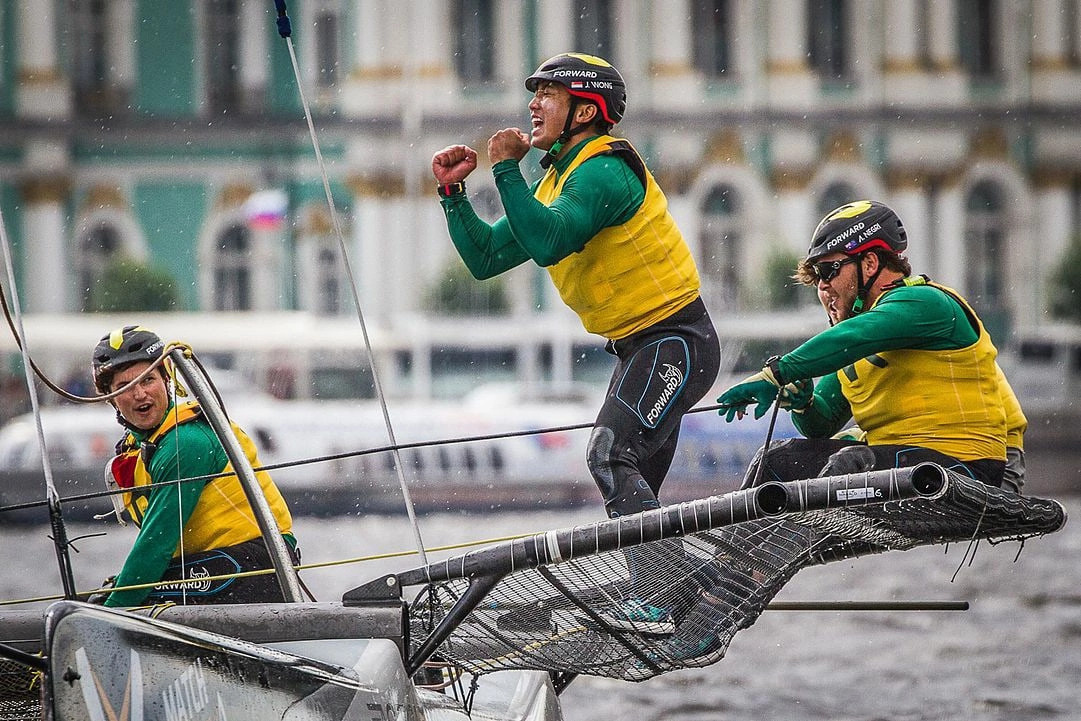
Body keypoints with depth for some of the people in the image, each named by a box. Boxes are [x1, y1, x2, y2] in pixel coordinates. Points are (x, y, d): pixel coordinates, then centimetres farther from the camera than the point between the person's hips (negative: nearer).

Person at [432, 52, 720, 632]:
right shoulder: (557, 181, 13)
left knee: (611, 458, -25)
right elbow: (486, 258, 13)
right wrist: (453, 194, 3)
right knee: (632, 492, 16)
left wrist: (507, 169, -26)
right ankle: (664, 599, 24)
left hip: (676, 342, -11)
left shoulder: (603, 170, -18)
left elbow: (548, 241, -34)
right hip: (639, 348, 11)